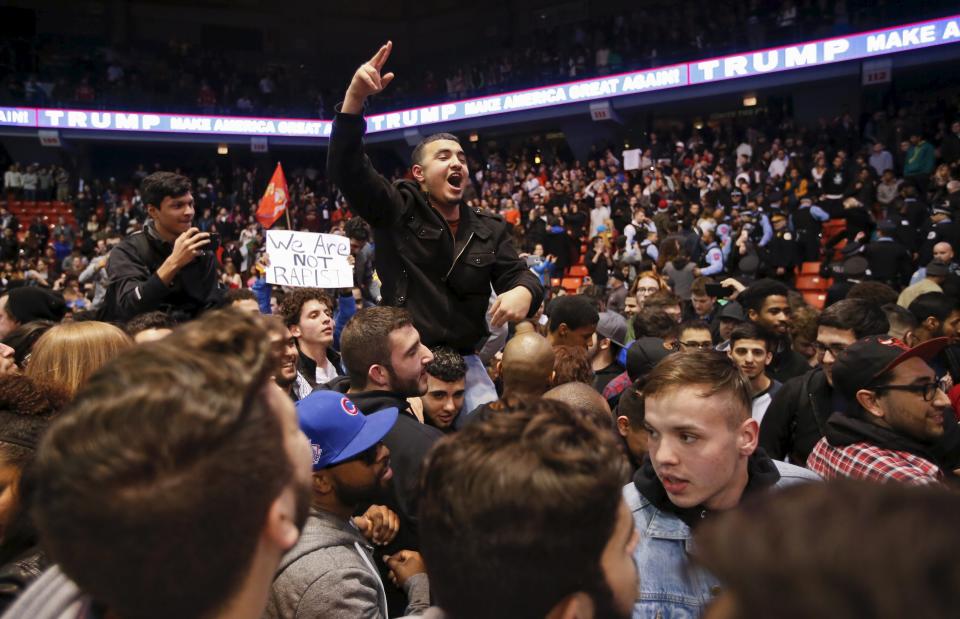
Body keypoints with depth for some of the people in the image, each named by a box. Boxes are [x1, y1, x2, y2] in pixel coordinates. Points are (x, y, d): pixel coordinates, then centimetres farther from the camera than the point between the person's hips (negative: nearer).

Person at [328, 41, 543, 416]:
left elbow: (517, 275, 5)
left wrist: (524, 291, -22)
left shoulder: (490, 230, 12)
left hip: (465, 362, 4)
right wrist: (355, 98, -26)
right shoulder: (396, 210, 0)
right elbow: (346, 168, -12)